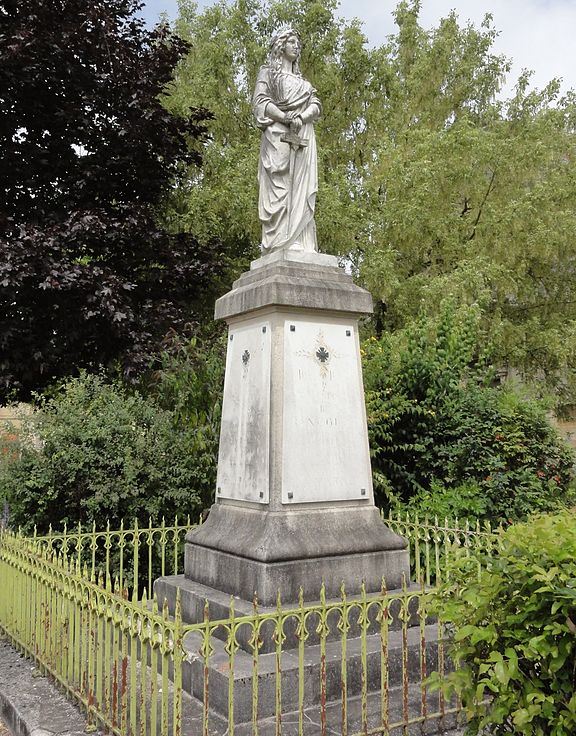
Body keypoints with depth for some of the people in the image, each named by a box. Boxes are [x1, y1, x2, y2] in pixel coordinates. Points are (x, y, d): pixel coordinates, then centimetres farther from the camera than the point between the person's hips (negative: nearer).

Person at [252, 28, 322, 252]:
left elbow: (316, 105, 15)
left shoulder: (302, 80, 30)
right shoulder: (268, 72, 15)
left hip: (303, 137, 5)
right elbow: (260, 101, -1)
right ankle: (280, 244, -22)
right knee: (279, 187, -15)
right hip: (278, 135, -5)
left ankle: (300, 244, -12)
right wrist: (286, 119, -14)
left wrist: (301, 117, -7)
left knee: (301, 190, -6)